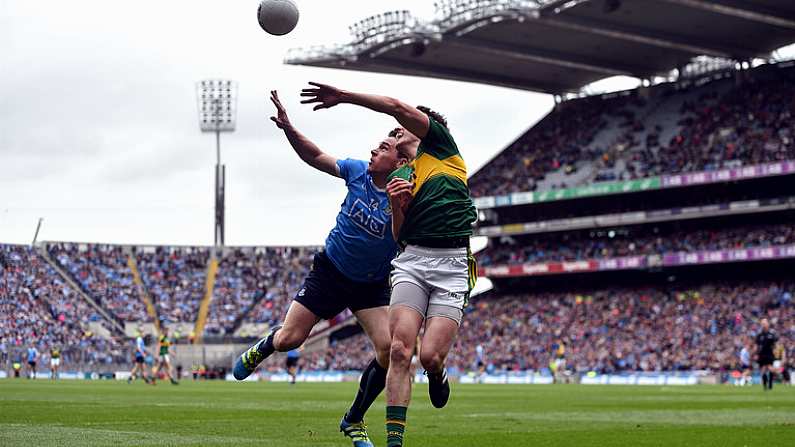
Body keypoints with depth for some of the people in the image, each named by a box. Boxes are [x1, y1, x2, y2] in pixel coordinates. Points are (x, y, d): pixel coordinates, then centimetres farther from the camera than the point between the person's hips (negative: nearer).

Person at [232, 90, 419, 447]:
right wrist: (288, 128, -12)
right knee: (288, 340, -2)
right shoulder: (358, 171, -11)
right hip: (330, 271, 2)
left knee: (390, 348, -20)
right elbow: (314, 156, 3)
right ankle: (261, 349, 39)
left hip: (372, 285, -2)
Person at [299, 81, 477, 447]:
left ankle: (437, 374, 24)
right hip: (411, 261, 4)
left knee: (430, 357, -14)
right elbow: (399, 236, 16)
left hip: (452, 265, -4)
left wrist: (343, 96, -1)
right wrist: (396, 206, -3)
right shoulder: (397, 178, 23)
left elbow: (397, 108, -3)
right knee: (400, 351, -15)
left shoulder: (442, 146, 10)